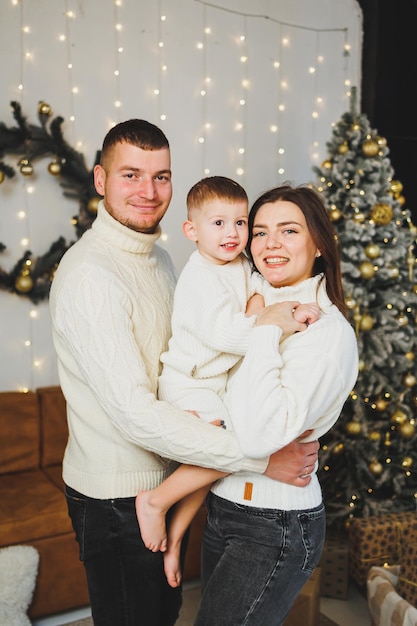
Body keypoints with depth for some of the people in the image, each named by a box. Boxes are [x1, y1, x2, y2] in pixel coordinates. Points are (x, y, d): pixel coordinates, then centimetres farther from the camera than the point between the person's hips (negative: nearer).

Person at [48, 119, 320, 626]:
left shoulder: (157, 257, 6)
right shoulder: (89, 275, -25)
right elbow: (135, 415, -30)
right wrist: (262, 458, -27)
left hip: (167, 480, 8)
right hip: (116, 498, -8)